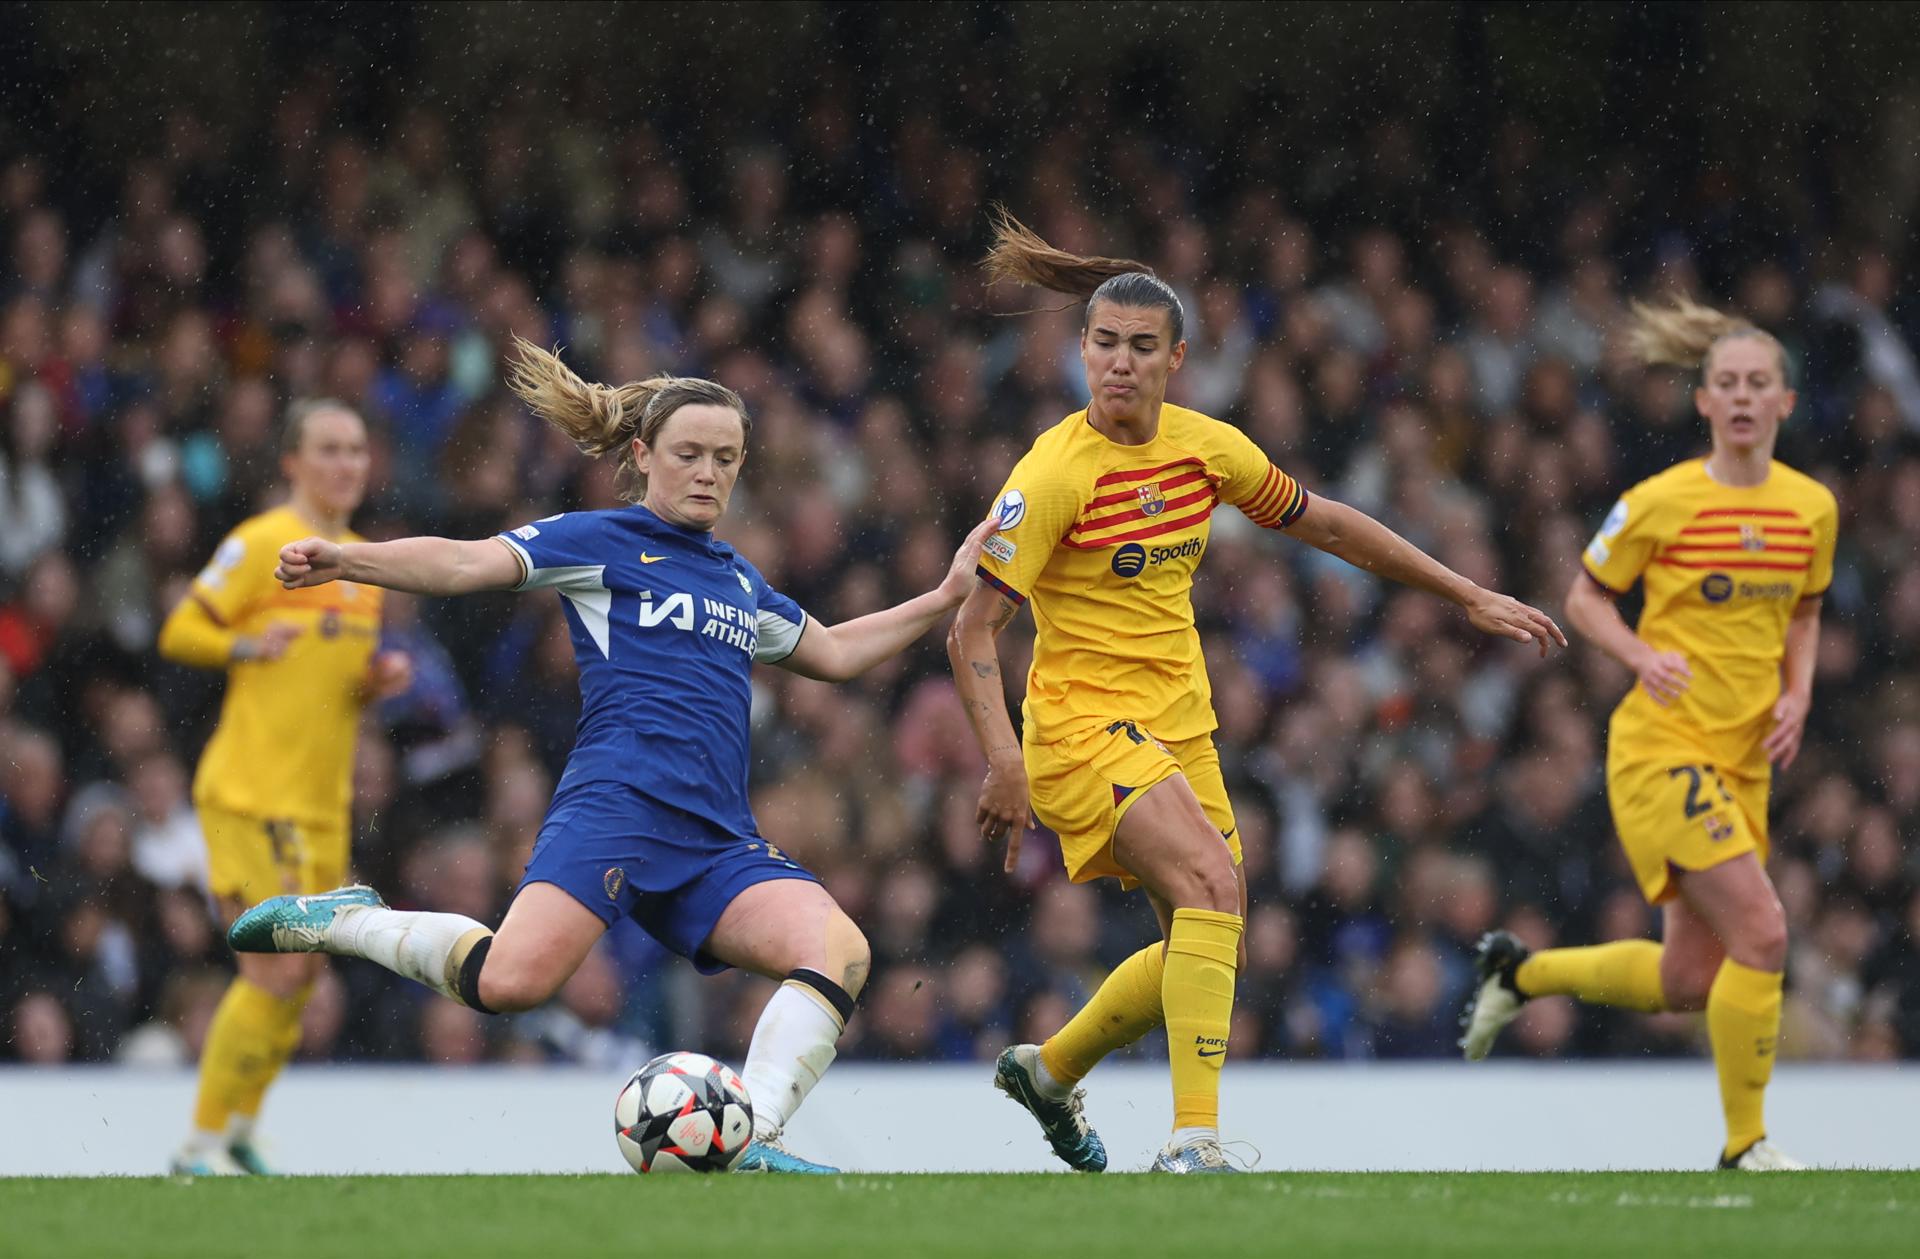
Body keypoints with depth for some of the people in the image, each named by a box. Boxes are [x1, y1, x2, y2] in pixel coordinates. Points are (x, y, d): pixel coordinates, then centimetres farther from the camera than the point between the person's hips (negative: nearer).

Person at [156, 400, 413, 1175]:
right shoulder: (262, 543, -7)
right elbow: (180, 633, -6)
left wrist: (379, 681, 7)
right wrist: (248, 646, -23)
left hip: (323, 803, 8)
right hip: (252, 792, -8)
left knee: (302, 972, 8)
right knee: (278, 969, -14)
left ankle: (237, 1135, 20)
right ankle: (203, 1145, -5)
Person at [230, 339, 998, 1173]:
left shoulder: (740, 583, 27)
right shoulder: (601, 541, 8)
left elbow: (834, 654, 41)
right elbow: (466, 564, -4)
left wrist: (943, 601, 33)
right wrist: (341, 561, -18)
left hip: (718, 840, 6)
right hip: (618, 805, -6)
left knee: (839, 949, -21)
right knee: (511, 980, -28)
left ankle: (751, 1142, -23)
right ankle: (343, 920, -1)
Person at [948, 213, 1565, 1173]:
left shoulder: (1206, 448, 0)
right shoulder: (1055, 474, -17)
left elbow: (1325, 525, 14)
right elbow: (972, 629, -16)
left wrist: (1470, 597, 16)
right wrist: (1003, 758, -29)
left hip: (1178, 725, 7)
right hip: (1083, 724, -7)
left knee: (1202, 948, 11)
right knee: (1213, 883, -28)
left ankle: (1049, 1070, 36)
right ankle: (1192, 1147, -31)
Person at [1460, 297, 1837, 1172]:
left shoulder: (1812, 508, 4)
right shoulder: (1660, 503, -10)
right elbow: (1585, 598, 2)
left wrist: (1797, 694, 3)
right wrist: (1643, 655, -16)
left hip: (1742, 761, 6)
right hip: (1662, 747, -6)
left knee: (1689, 983, 11)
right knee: (1762, 931, -20)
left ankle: (1520, 970, 36)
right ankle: (1745, 1144, -7)